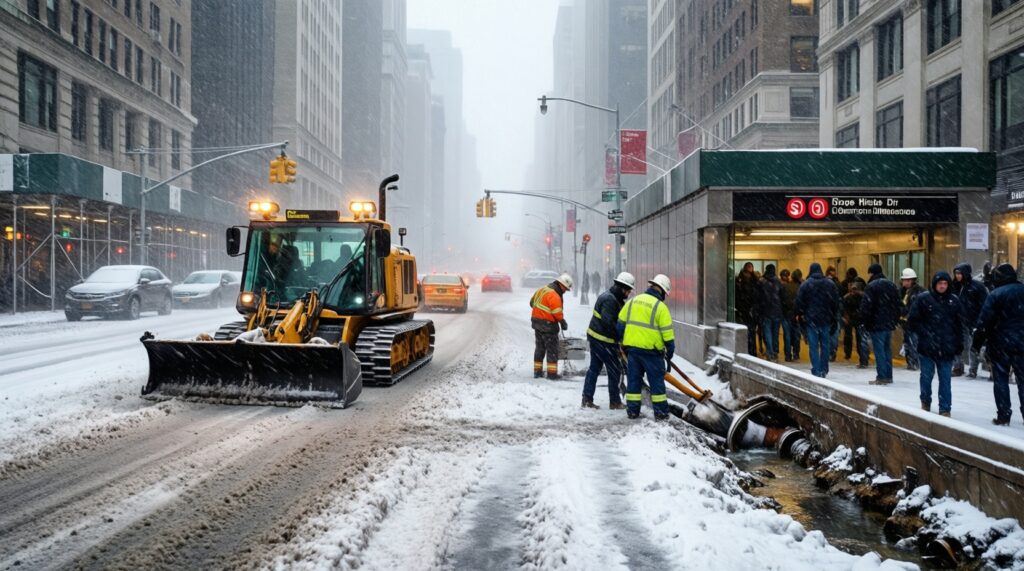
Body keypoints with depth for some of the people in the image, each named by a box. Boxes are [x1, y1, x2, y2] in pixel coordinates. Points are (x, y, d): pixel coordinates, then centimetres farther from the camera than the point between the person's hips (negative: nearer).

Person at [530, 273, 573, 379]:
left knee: (539, 348, 16)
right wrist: (563, 322, -11)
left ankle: (537, 371, 21)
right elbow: (557, 313, -24)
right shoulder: (554, 296, -20)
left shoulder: (542, 290, 8)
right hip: (548, 325, -9)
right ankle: (552, 373, 1)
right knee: (552, 349, 0)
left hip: (536, 322, 9)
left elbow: (532, 302, 18)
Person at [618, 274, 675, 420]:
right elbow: (667, 333, -9)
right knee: (657, 381, 6)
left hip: (631, 347, 5)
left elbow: (621, 324, 12)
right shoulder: (660, 306, -8)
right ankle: (661, 412, 9)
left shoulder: (632, 301, 9)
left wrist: (623, 344, 21)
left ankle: (632, 411, 15)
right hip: (651, 350, -5)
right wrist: (670, 353, -1)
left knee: (633, 380, 12)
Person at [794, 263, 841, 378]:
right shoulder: (830, 283, 4)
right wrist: (835, 318, 11)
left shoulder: (805, 284, -6)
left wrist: (798, 314, 8)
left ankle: (816, 372, -4)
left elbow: (799, 302, -5)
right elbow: (836, 302, 6)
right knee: (825, 345, 11)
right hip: (826, 320, 3)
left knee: (813, 346, -1)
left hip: (811, 320, -3)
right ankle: (824, 371, 15)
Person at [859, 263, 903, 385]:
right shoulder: (891, 285, 13)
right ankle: (888, 376, 17)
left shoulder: (872, 286, -12)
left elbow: (866, 305, -18)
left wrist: (863, 320, -9)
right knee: (887, 349, 14)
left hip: (876, 324, -7)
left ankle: (881, 377, -6)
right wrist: (895, 319, 20)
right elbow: (898, 304, 16)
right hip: (889, 323, 8)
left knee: (879, 350, -5)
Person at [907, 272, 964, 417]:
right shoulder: (923, 299, -3)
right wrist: (924, 333, -12)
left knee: (945, 379, 3)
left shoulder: (954, 301, 5)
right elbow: (912, 320, -3)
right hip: (927, 345, -1)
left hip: (947, 348, 1)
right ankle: (925, 402, 29)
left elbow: (959, 324, 8)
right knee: (926, 376, 9)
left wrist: (959, 343, 5)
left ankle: (945, 408, 10)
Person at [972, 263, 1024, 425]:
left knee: (1000, 378, 6)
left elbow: (984, 321, -14)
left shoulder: (995, 295, -11)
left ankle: (1003, 415, 5)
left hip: (1001, 343, -3)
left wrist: (977, 342, -7)